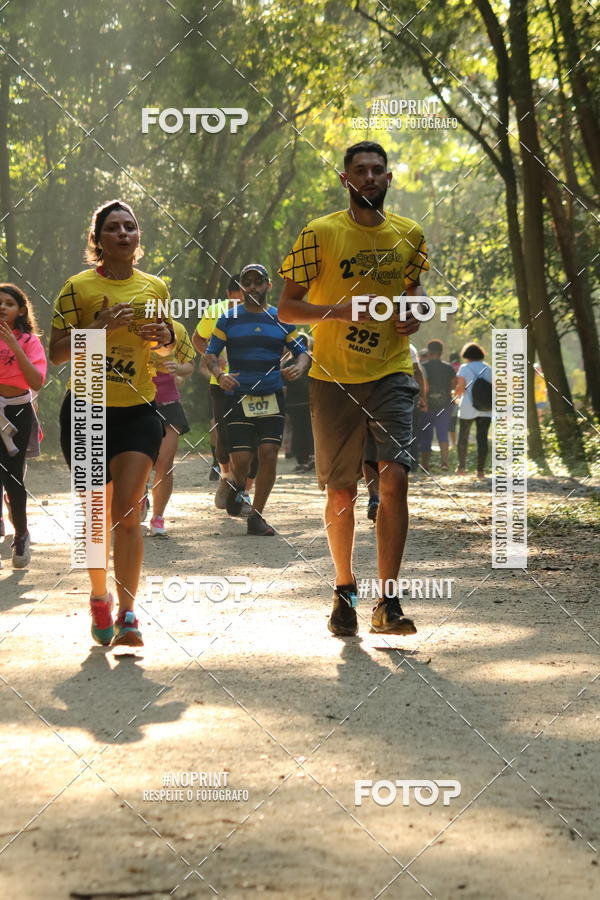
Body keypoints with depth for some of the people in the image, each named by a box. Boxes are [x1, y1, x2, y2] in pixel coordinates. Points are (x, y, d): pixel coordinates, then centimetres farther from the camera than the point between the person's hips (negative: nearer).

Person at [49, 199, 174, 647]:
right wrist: (100, 327, -20)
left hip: (139, 411, 1)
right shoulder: (78, 287, -4)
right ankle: (100, 597, 30)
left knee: (127, 510, -12)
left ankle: (127, 612, -10)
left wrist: (164, 336, -2)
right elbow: (57, 353, -7)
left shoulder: (155, 287, 7)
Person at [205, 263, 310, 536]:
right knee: (241, 459, -9)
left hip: (272, 398, 2)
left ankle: (256, 516, 2)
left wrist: (299, 367, -11)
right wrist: (220, 375, -18)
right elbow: (210, 354, 3)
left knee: (269, 455, -9)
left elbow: (302, 351, 12)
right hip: (238, 398, -1)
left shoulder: (281, 319, 10)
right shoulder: (228, 319, 5)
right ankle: (236, 490, 26)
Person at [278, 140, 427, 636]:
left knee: (395, 477, -15)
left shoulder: (409, 235, 7)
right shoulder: (319, 233, -3)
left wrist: (415, 309, 3)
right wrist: (338, 310, -18)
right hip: (334, 377, -1)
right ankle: (345, 590, 26)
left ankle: (388, 601, -11)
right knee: (341, 492, 5)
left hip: (391, 373, 1)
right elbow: (287, 307, -2)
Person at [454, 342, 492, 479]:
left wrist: (456, 395, 12)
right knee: (482, 438, -1)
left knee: (463, 437, 13)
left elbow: (460, 388, -8)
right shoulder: (487, 368, 9)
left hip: (468, 408, -2)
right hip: (485, 409, 2)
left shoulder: (464, 368, -2)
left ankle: (461, 466, 18)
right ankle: (480, 469, -8)